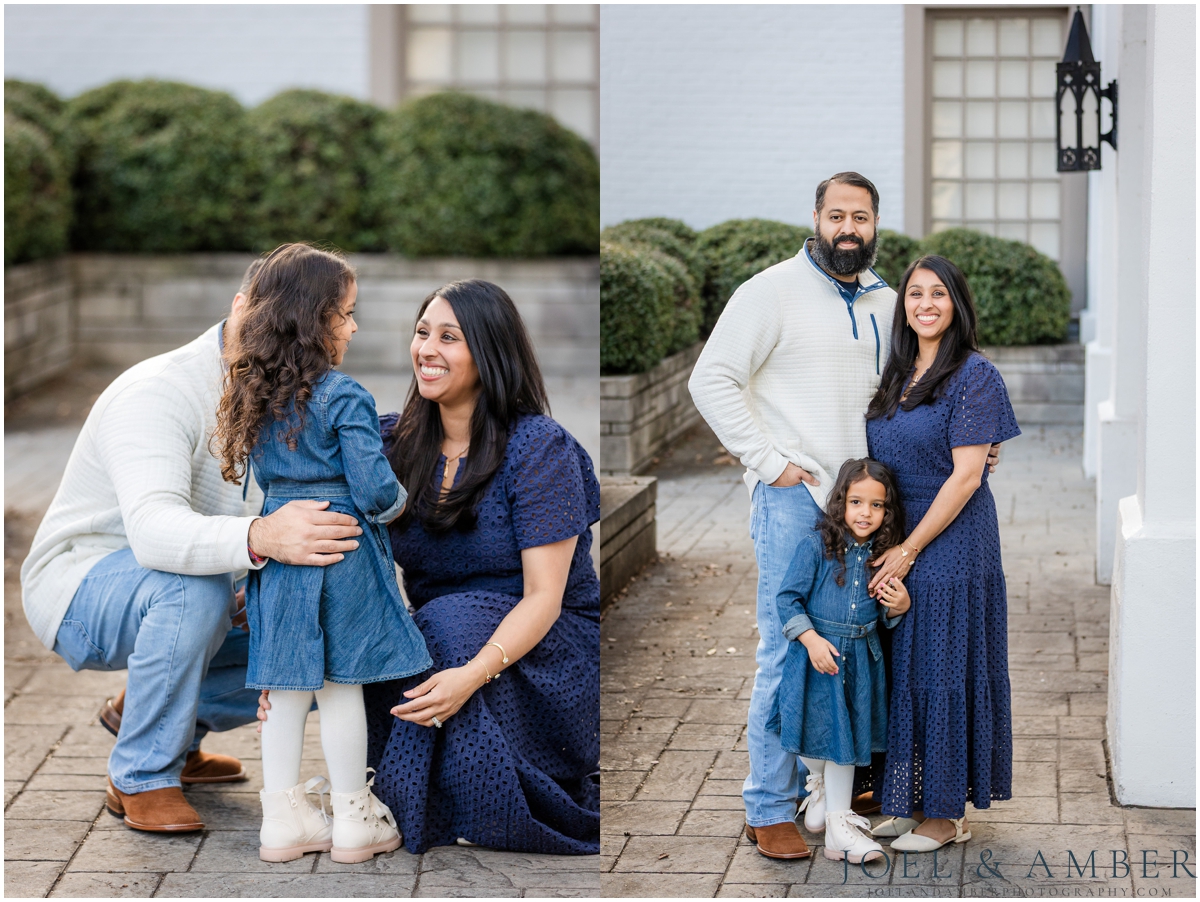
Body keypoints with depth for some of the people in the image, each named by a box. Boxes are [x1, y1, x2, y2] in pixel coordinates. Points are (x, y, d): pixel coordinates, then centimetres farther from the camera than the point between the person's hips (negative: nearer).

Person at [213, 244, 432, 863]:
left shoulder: (255, 394, 4)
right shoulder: (344, 398, -17)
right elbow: (373, 487, -17)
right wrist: (395, 504, 4)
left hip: (278, 548, 6)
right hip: (340, 551, -6)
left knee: (288, 685, 11)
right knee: (341, 685, 3)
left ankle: (284, 819, 15)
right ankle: (354, 821, 13)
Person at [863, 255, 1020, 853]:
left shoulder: (973, 375, -11)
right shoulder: (898, 377, 11)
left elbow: (966, 475, -16)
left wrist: (909, 550, -16)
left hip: (950, 542, -7)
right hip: (898, 543, 7)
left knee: (943, 670, -1)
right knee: (904, 669, 11)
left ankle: (948, 815, 8)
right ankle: (913, 801, 21)